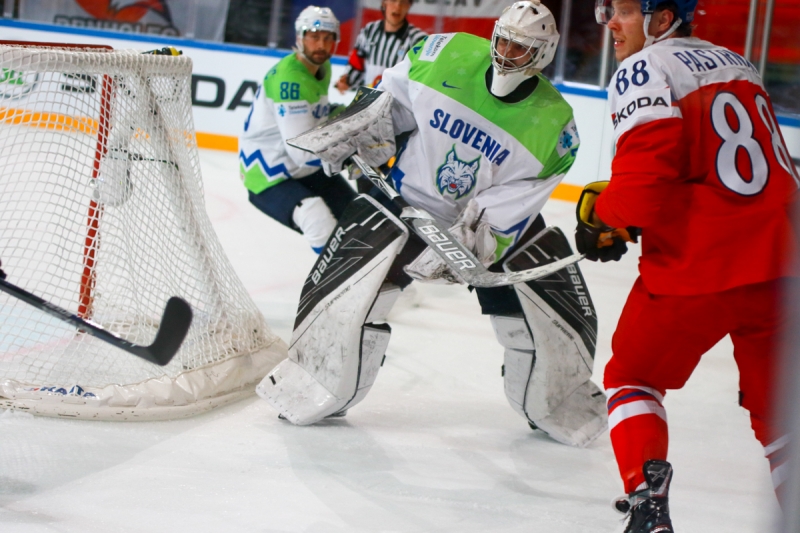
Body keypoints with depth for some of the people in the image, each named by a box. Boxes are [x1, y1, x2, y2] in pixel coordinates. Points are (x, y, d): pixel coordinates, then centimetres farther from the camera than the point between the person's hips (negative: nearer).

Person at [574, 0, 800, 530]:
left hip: (696, 267, -6)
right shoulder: (738, 65, 19)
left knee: (633, 376, 13)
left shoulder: (643, 70, -6)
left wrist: (606, 218, -1)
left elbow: (649, 164, -19)